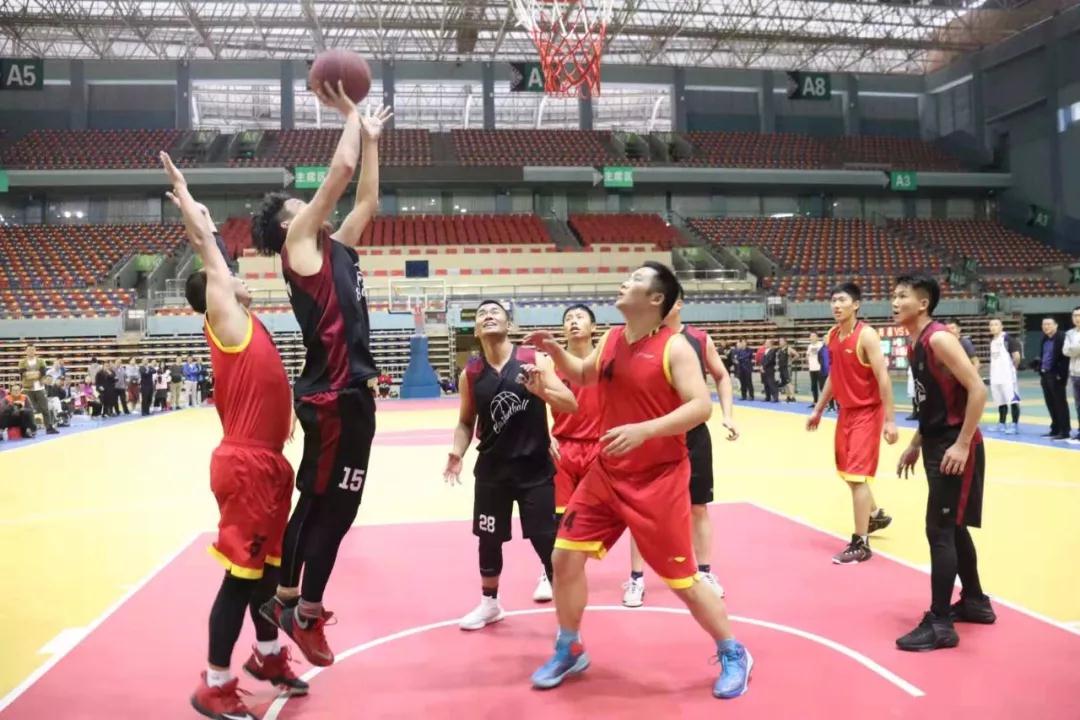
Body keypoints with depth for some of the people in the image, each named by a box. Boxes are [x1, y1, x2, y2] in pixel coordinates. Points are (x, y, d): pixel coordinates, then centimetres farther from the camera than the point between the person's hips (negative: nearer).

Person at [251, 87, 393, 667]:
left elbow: (367, 199, 26)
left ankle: (287, 599, 27)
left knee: (317, 501, 15)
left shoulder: (335, 247, 17)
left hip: (349, 390, 9)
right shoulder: (299, 244, -4)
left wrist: (370, 135, 24)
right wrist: (349, 114, 3)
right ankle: (307, 614, 10)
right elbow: (340, 170, -9)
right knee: (333, 505, -3)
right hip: (331, 394, -9)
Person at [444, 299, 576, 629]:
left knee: (546, 539, -1)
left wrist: (541, 390, -29)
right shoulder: (470, 374, 0)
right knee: (488, 539, 12)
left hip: (535, 467, -3)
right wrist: (457, 453, -6)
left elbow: (571, 405, -11)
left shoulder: (535, 359, -7)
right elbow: (466, 421, 12)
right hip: (492, 469, 3)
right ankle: (489, 603, 34)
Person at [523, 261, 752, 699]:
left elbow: (701, 406, -24)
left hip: (660, 481, -6)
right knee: (565, 557, 5)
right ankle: (569, 652, 26)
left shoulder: (674, 347, -15)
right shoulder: (611, 340, 6)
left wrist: (643, 429, -35)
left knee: (682, 580, 1)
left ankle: (733, 655, 25)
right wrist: (555, 351, 5)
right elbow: (583, 375, 24)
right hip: (607, 474, 7)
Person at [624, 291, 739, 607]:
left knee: (698, 507, 12)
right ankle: (636, 578, 15)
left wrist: (727, 415, 2)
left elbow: (722, 377, 12)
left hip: (693, 435, 1)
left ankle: (705, 572, 27)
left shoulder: (700, 339, -1)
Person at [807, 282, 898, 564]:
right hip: (846, 411, 8)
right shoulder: (831, 336, 6)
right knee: (847, 471, 18)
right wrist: (818, 409, 19)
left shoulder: (866, 335, -18)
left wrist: (890, 420, -23)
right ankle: (876, 515, 42)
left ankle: (860, 544, -4)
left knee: (857, 475, -10)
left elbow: (883, 378, -20)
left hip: (867, 412, -8)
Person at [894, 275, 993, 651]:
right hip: (937, 445, 10)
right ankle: (975, 602, 35)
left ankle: (940, 624, 1)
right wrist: (916, 445, 18)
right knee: (953, 528, 19)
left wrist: (962, 444, -24)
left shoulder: (939, 338, -18)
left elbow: (977, 390, -23)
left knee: (939, 531, -7)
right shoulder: (916, 345, 11)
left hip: (956, 447, -10)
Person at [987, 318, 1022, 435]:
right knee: (1001, 401, 14)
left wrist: (1013, 368, 1)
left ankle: (1015, 425, -3)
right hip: (995, 376, 8)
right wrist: (993, 371, 16)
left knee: (1013, 400, -5)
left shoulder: (1008, 338, -10)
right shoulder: (991, 340, 14)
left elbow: (1017, 356, -11)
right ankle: (1001, 424, 21)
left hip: (1008, 375, -8)